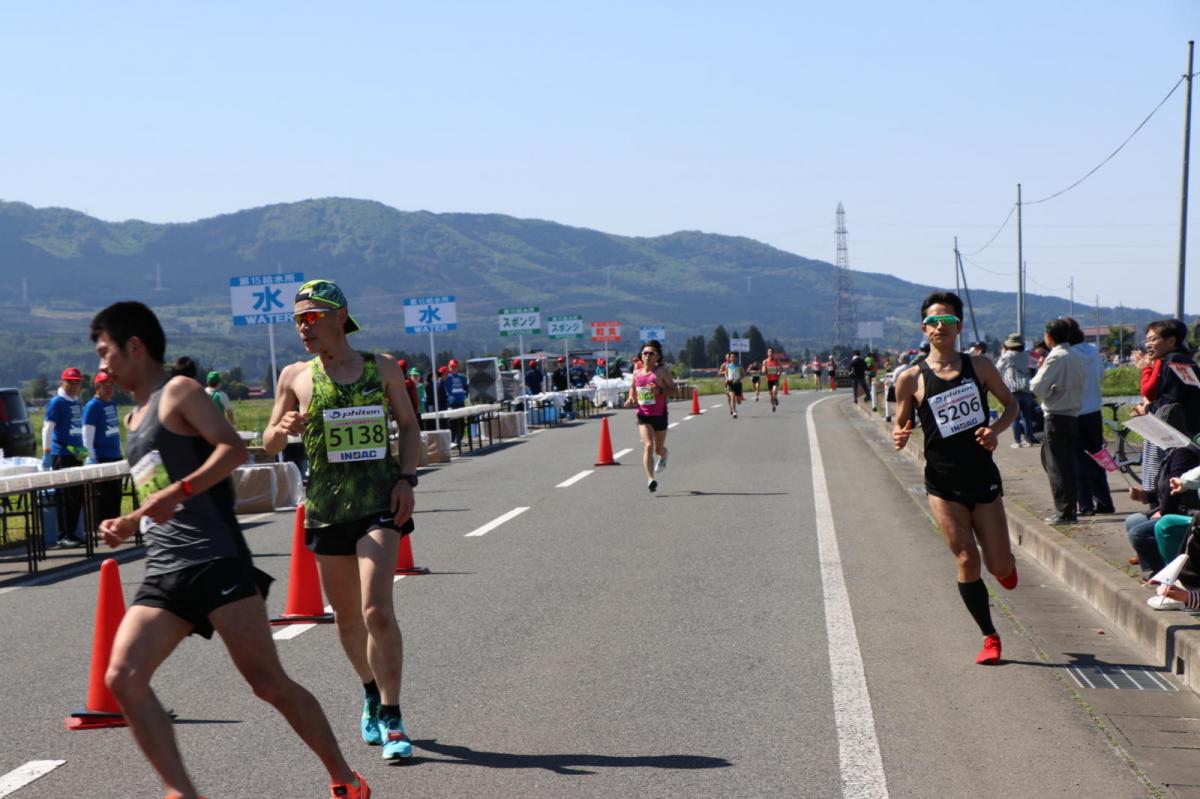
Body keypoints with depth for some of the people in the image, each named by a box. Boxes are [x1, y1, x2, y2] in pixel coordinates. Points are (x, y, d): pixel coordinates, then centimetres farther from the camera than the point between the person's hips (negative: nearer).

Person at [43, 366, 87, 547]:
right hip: (61, 456, -8)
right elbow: (47, 428, -11)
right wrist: (46, 454, -16)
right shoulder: (57, 402, -8)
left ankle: (71, 534, 16)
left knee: (78, 496, 8)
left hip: (76, 455, 8)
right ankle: (64, 537, -3)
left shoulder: (76, 402, 15)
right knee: (67, 498, -7)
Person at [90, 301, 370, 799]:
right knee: (122, 678, -11)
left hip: (215, 561, -8)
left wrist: (178, 491, -25)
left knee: (268, 683, -6)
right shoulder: (135, 419, 24)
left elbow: (233, 449, -15)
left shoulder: (178, 392, 0)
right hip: (163, 573, 8)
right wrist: (127, 524, 17)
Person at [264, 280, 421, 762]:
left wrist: (406, 478, -4)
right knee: (347, 618, 12)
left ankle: (390, 718, -11)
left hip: (380, 505, -2)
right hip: (327, 508, 3)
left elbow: (409, 427, 10)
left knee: (377, 610, -17)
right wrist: (282, 430, -13)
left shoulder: (382, 369, 2)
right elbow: (269, 445, 9)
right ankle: (371, 694, 37)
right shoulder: (296, 377, 4)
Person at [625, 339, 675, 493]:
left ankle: (663, 456, 55)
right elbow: (633, 387, 21)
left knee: (658, 448, 15)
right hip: (643, 415, 1)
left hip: (660, 415, -1)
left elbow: (673, 388, -8)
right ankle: (650, 480, -22)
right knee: (648, 446, -18)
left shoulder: (662, 371, -7)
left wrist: (660, 390, -26)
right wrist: (630, 398, 1)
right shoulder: (637, 373, 4)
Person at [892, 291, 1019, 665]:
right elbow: (900, 425, 6)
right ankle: (990, 637, 7)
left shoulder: (980, 367, 2)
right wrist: (899, 437, -17)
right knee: (967, 559, -10)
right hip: (943, 483, -1)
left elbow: (1011, 404, 12)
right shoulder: (911, 378, -2)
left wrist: (996, 429, -8)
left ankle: (1006, 563, 42)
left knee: (1000, 567, 2)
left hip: (983, 476, 1)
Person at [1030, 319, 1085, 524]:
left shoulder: (1055, 358, -14)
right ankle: (1069, 510, 16)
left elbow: (1038, 388, -17)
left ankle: (1064, 512, -3)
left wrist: (1037, 374, 3)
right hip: (1073, 416, 8)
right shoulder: (1075, 358, 11)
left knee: (1056, 466, -3)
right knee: (1068, 465, 13)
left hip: (1056, 417, -8)